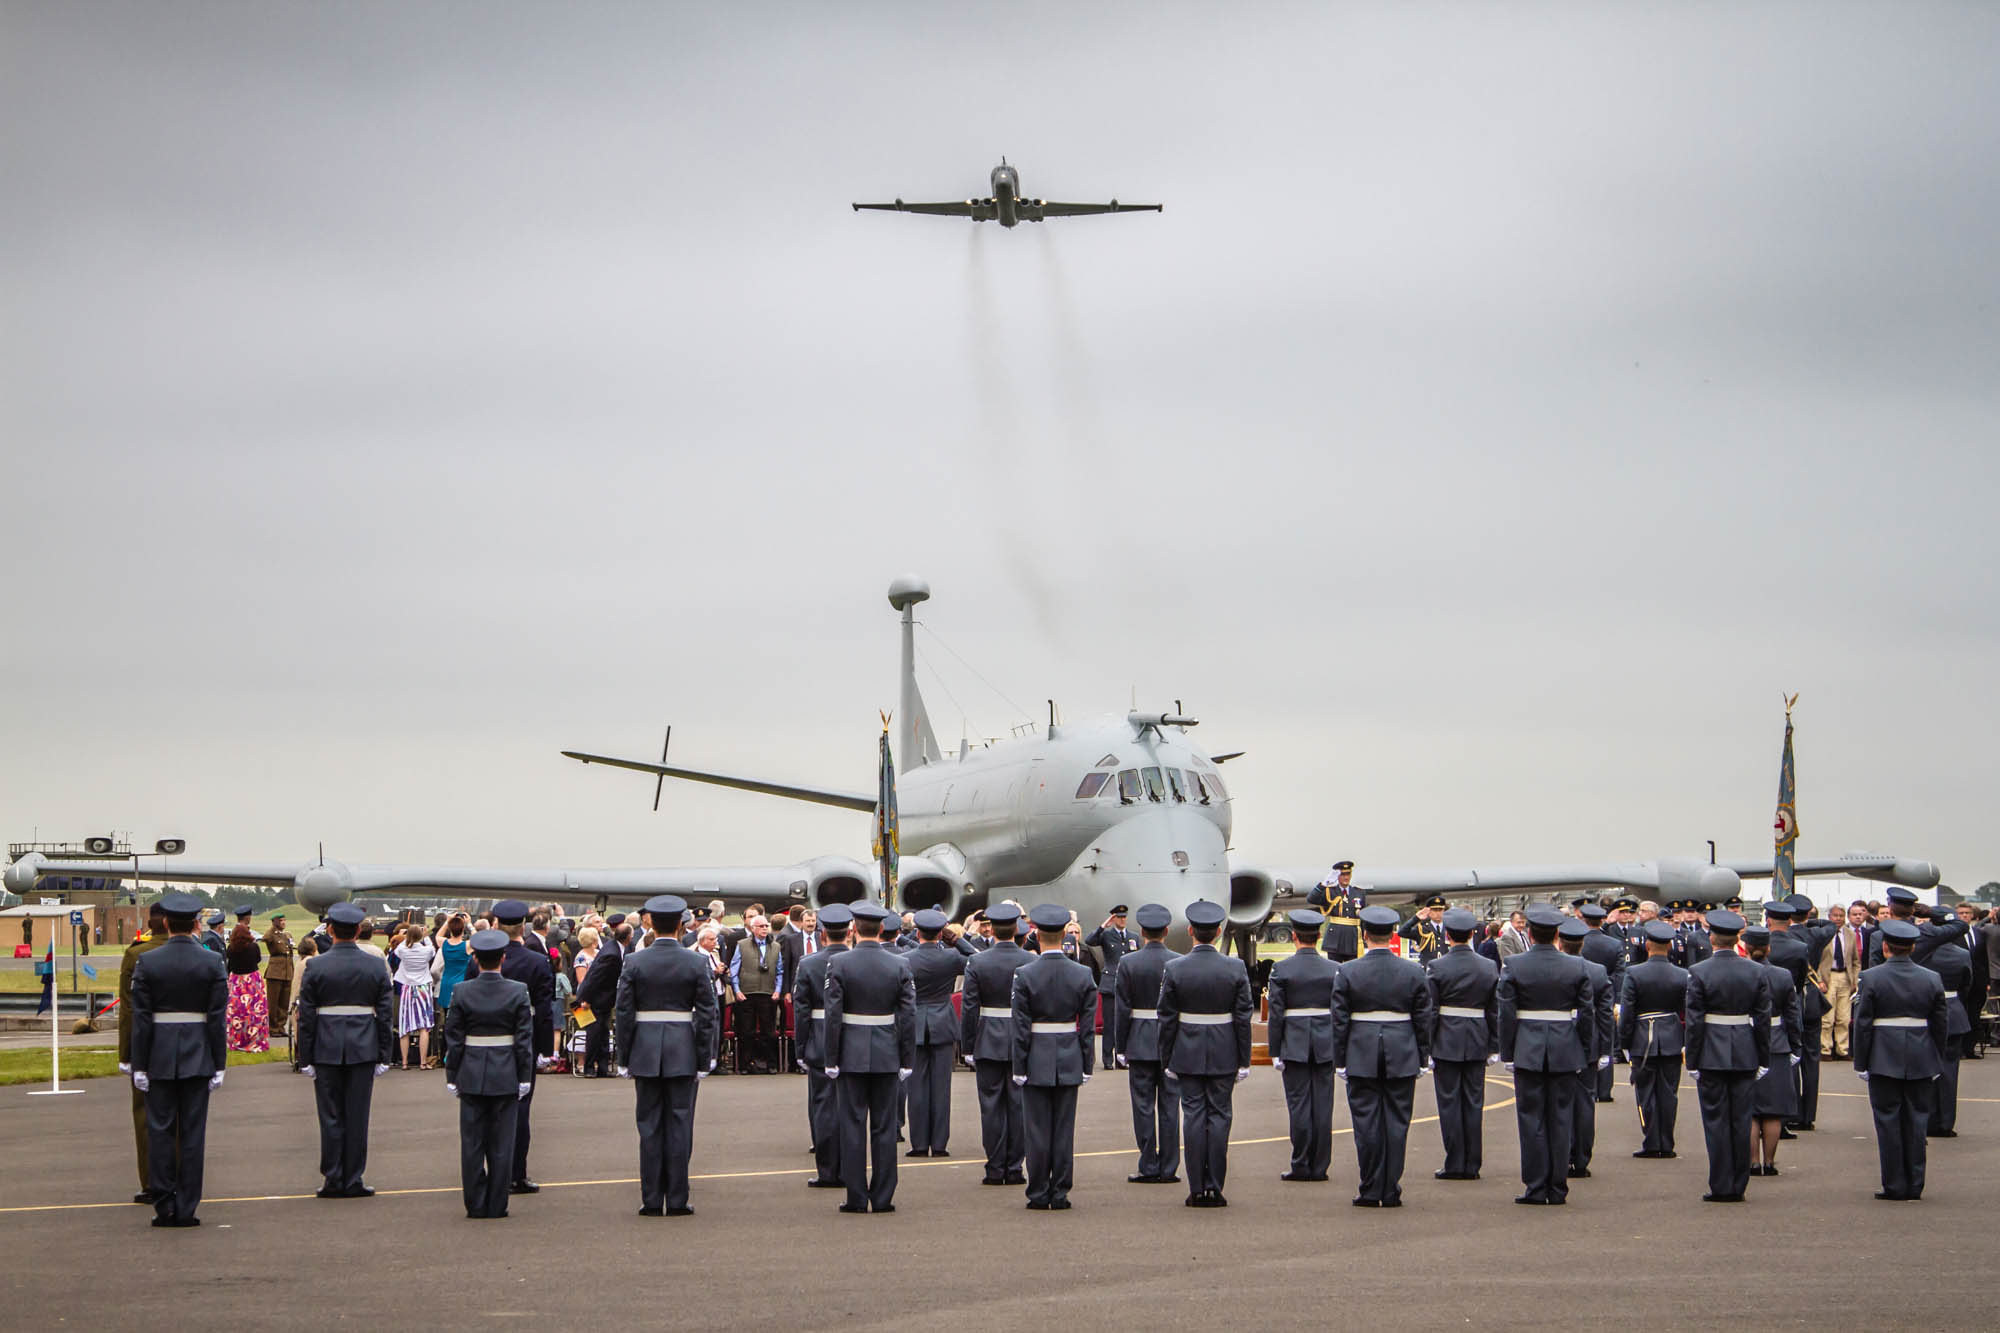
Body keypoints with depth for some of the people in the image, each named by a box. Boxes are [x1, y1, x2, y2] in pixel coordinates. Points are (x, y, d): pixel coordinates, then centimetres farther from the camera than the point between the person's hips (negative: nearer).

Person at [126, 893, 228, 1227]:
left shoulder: (147, 962, -5)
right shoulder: (213, 963, -4)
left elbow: (140, 1017, -6)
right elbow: (218, 1018, -4)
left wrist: (138, 1065, -2)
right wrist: (218, 1065, 1)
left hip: (159, 1058, 0)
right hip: (198, 1059, 0)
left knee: (160, 1131, 6)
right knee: (193, 1133, 4)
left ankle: (164, 1207, 4)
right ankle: (186, 1209, 3)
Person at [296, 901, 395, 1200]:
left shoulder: (316, 967, -5)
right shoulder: (376, 966, 0)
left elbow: (306, 1016, -4)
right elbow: (386, 1014, 2)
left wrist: (305, 1058, 1)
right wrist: (384, 1055, 8)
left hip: (327, 1050, -1)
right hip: (363, 1049, 1)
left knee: (331, 1117, 5)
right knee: (357, 1117, 5)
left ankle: (333, 1180, 6)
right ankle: (353, 1182, 7)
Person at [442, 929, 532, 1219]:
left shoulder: (461, 991, -6)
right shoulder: (518, 991, -6)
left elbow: (453, 1038, -2)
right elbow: (525, 1038, -3)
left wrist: (452, 1076, 5)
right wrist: (524, 1076, 3)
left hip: (471, 1075, 0)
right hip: (505, 1075, 0)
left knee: (472, 1143, 7)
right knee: (501, 1144, 5)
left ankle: (475, 1205, 8)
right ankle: (497, 1205, 7)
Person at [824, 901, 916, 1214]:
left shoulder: (839, 965, -8)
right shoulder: (899, 966, -1)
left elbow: (833, 1015, -9)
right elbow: (909, 1016, -1)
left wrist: (831, 1059, -3)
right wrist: (907, 1060, 6)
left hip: (851, 1057, -2)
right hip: (886, 1057, 2)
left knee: (853, 1127, 3)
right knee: (884, 1128, 7)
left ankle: (857, 1198, 3)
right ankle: (883, 1198, 7)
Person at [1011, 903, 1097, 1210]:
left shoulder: (1025, 976, -11)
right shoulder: (1082, 975, -3)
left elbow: (1021, 1027, -9)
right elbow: (1087, 1026, 1)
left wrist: (1019, 1068, -3)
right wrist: (1086, 1066, 8)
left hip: (1037, 1061, -2)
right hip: (1069, 1062, 2)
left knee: (1037, 1130, 3)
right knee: (1065, 1128, 7)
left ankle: (1039, 1195, 5)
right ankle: (1060, 1194, 8)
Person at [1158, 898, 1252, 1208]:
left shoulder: (1175, 968, -7)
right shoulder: (1236, 968, -6)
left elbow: (1167, 1019, -3)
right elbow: (1243, 1018, -3)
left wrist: (1167, 1059, 6)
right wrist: (1243, 1061, 4)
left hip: (1188, 1055, 0)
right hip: (1223, 1055, 0)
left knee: (1194, 1117, 4)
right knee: (1219, 1117, 5)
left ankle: (1197, 1190, 3)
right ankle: (1215, 1188, 4)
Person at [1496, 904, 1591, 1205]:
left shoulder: (1513, 966, -7)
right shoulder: (1576, 967, -2)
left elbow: (1506, 1014, -6)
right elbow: (1586, 1014, 2)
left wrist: (1507, 1054, 1)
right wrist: (1582, 1054, 12)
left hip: (1528, 1051, -2)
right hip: (1565, 1052, 2)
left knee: (1531, 1120, 4)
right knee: (1560, 1120, 7)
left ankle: (1536, 1188, 4)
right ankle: (1557, 1189, 10)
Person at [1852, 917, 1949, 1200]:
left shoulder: (1870, 978, -8)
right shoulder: (1932, 979, 2)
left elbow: (1863, 1024, -7)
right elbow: (1939, 1025, 6)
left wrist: (1861, 1064, -1)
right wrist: (1937, 1065, 14)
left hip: (1884, 1060, -3)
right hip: (1920, 1061, 3)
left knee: (1888, 1122, 3)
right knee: (1916, 1121, 9)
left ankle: (1894, 1187, 3)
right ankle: (1914, 1185, 11)